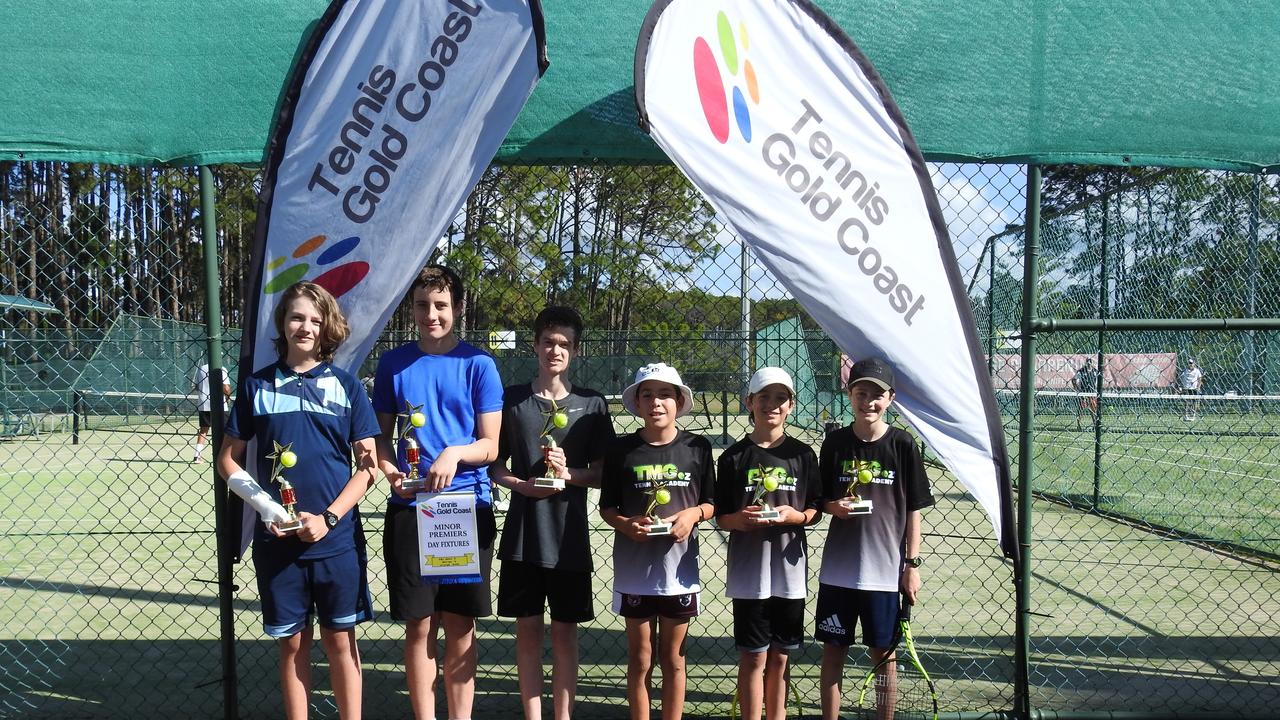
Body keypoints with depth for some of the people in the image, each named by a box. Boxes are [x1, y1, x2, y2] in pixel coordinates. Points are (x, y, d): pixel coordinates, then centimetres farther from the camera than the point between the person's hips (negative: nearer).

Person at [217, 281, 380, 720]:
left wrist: (328, 518, -12)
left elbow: (367, 465, 0)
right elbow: (228, 459, 8)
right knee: (292, 643, 10)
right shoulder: (257, 385, 4)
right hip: (277, 539, 1)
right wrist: (264, 505, -8)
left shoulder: (346, 386, 1)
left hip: (336, 537, -1)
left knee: (340, 639, 7)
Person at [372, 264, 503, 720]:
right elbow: (381, 435, 10)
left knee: (460, 626, 6)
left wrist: (454, 452, -21)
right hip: (409, 509, 1)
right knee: (419, 626, 6)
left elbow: (489, 446, -1)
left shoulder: (478, 364, 0)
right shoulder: (393, 363, 6)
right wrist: (391, 472, -10)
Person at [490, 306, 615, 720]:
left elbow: (604, 474, 3)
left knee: (564, 631, 7)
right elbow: (495, 466, 7)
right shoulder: (512, 399, 4)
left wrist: (568, 473, -15)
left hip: (569, 534, 0)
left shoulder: (591, 404, 3)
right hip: (522, 533, 1)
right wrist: (519, 484, -12)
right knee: (527, 628, 8)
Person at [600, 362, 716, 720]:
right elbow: (607, 508, 5)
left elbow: (711, 504, 7)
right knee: (640, 658, 10)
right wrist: (625, 524, -15)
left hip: (679, 569, 0)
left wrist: (693, 513, -13)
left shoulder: (697, 447, -1)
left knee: (672, 657, 11)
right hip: (634, 570, 0)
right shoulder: (621, 449, -2)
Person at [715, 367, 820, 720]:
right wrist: (739, 518, -18)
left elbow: (815, 509, 7)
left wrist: (796, 516, -14)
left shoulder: (802, 454, 4)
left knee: (779, 656, 12)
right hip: (749, 571, -2)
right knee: (754, 657, 3)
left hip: (789, 569, 2)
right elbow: (720, 516, 3)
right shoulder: (734, 456, 0)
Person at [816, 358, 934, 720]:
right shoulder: (835, 443, 0)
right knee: (833, 649, 9)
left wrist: (912, 564, -3)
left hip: (884, 568, -1)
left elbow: (913, 510, 0)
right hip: (838, 567, 2)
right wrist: (833, 506, -14)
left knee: (883, 651, 9)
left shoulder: (903, 444, -4)